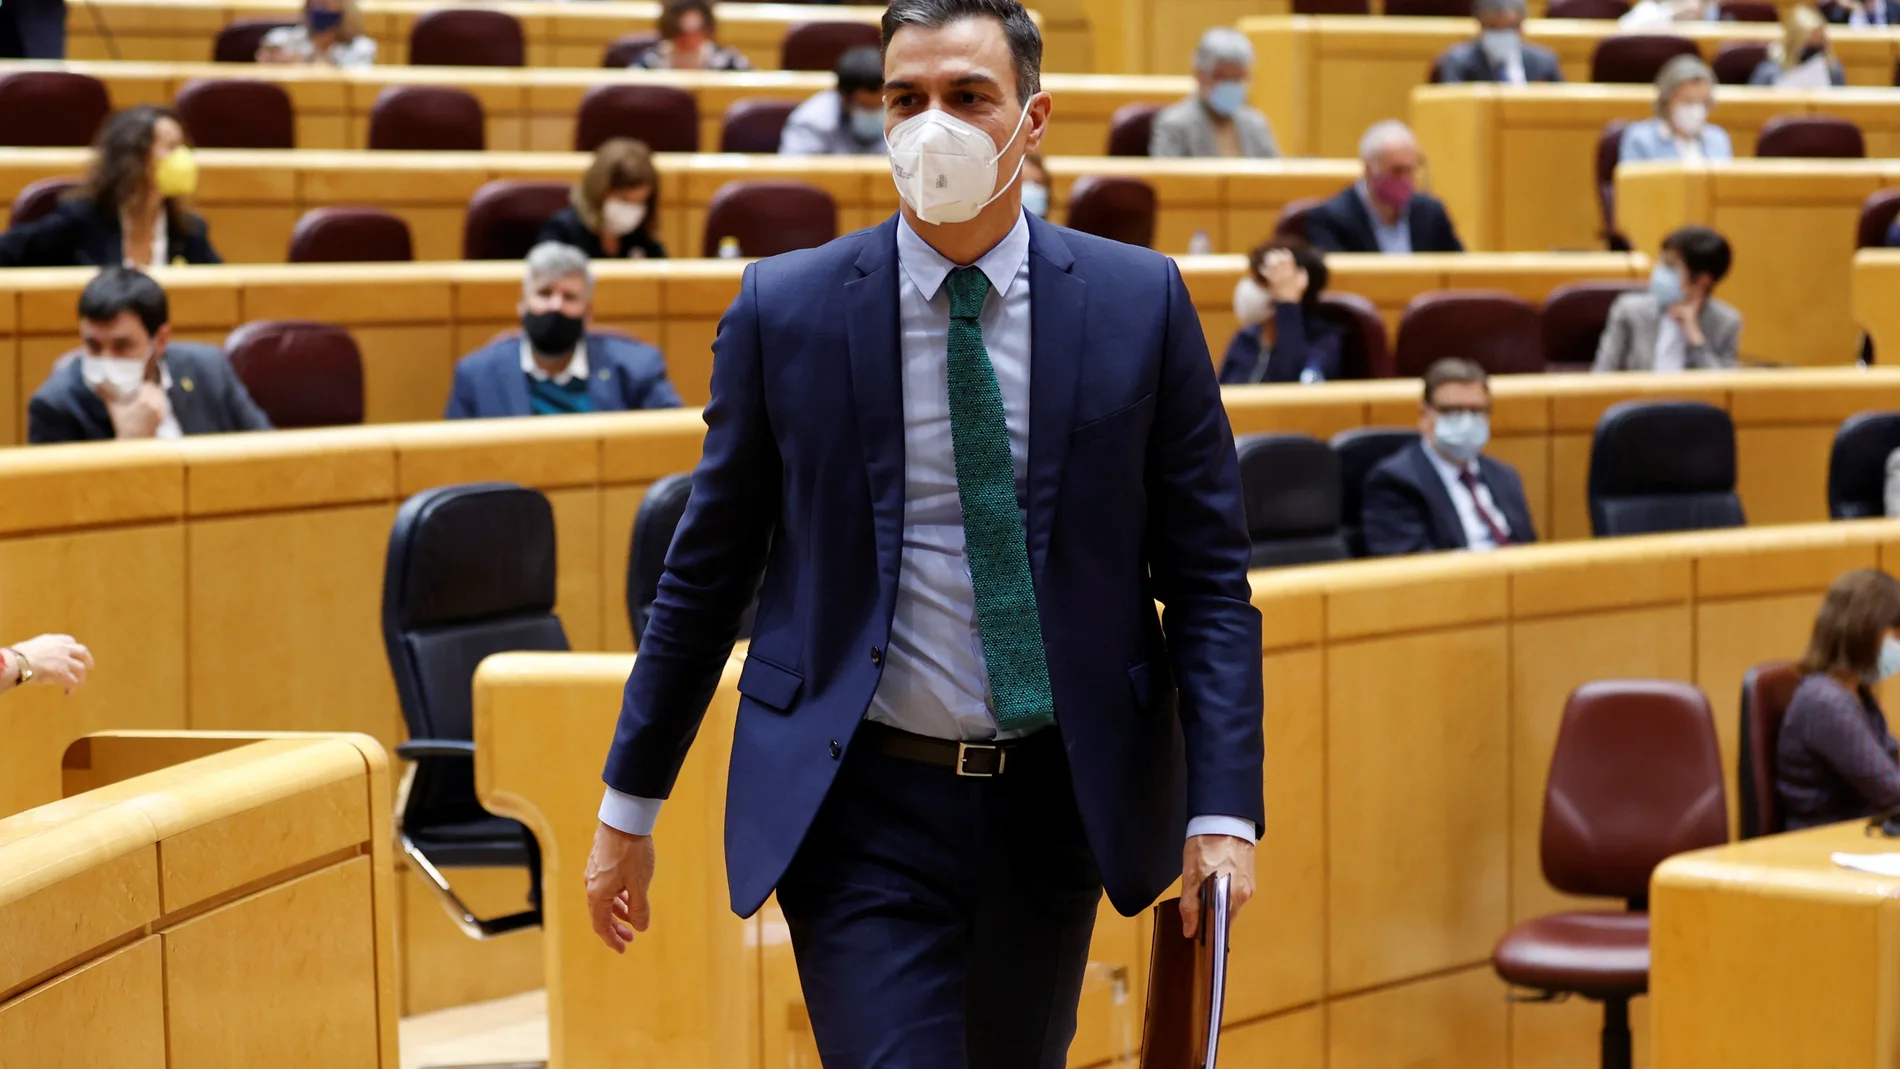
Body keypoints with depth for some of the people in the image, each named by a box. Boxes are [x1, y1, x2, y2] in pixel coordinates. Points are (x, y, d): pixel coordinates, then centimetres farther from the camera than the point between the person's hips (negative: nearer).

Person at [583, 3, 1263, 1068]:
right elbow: (706, 574, 6)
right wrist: (629, 804, 8)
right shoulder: (785, 309, -2)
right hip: (862, 812, -2)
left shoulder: (1140, 303, -1)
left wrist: (1223, 812, -9)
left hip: (1055, 807, 2)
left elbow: (1208, 579, 1)